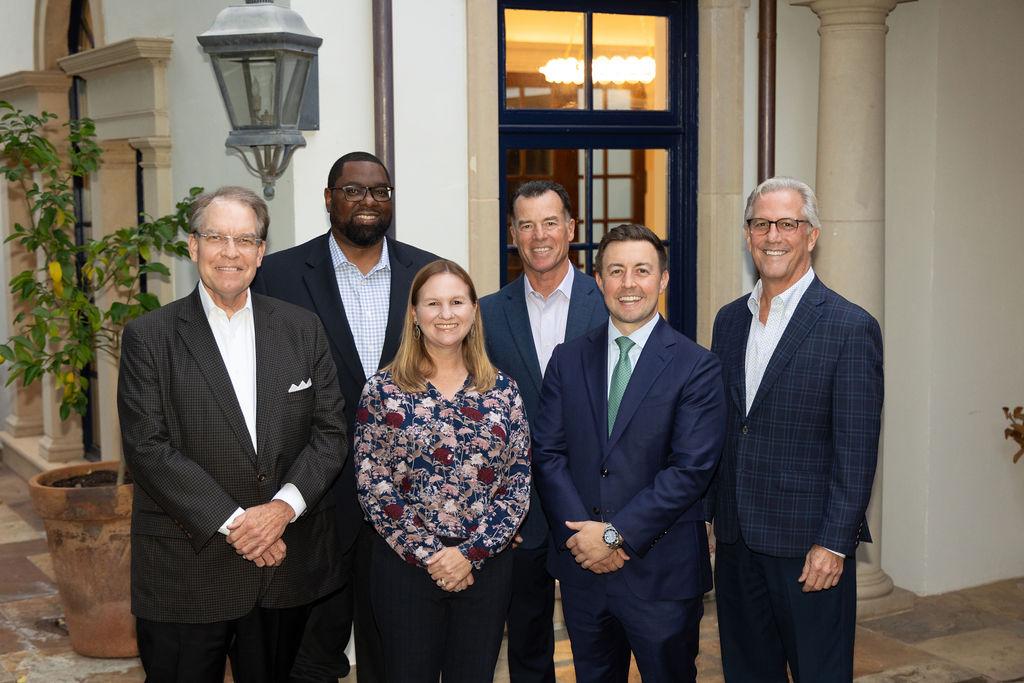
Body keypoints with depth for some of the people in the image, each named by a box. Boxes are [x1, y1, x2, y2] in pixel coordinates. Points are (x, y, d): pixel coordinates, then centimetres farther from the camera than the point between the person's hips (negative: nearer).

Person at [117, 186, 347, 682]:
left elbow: (330, 431, 3)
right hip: (186, 575, -3)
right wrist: (233, 523, -16)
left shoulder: (302, 329, 7)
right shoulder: (148, 337, -2)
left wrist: (283, 507, -13)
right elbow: (147, 448, -10)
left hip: (287, 564, 3)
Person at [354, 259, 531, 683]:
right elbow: (372, 485, -5)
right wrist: (428, 554, -11)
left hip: (485, 565, 2)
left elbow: (518, 483, 1)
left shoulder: (502, 391, 4)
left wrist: (471, 553, -9)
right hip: (407, 567, -2)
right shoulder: (384, 391, -1)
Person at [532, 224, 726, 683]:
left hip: (662, 573, -3)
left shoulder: (696, 366, -6)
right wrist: (583, 534, -11)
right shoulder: (567, 360, 6)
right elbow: (547, 453, 1)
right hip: (581, 566, 3)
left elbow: (692, 469, -13)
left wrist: (617, 534, -16)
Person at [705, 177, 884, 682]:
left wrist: (834, 544, -15)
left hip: (809, 544, -6)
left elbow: (857, 450, -12)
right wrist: (704, 514, 10)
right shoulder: (730, 320, 10)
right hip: (735, 538, 6)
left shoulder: (850, 327, -9)